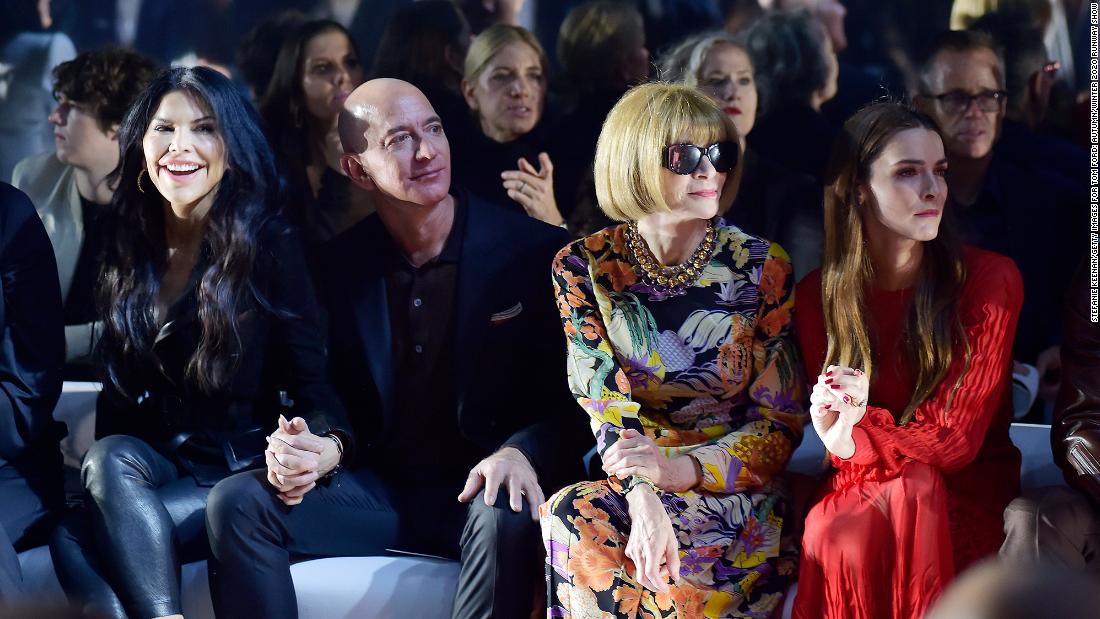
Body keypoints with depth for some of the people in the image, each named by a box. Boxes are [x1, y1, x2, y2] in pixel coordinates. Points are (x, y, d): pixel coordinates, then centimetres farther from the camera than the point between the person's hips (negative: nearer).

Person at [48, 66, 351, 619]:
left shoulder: (270, 246, -3)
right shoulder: (129, 249, 11)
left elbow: (311, 375, -10)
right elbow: (121, 388, 13)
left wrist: (325, 445, -34)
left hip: (242, 468, -4)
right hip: (151, 466, 4)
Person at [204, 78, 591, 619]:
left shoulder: (536, 251, -5)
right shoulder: (340, 265, 6)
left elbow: (574, 400, -6)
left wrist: (523, 453, -28)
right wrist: (302, 451, -14)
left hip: (482, 491, -3)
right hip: (379, 489, 4)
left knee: (508, 517, -38)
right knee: (237, 503, -19)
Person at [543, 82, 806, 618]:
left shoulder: (762, 267, -1)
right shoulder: (583, 267, 2)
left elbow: (779, 419, -2)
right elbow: (604, 399, -8)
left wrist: (682, 469, -21)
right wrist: (642, 496, -28)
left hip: (733, 484, -1)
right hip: (626, 480, 2)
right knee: (571, 515, -33)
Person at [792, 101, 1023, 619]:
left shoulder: (991, 279, -8)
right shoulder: (818, 294, 0)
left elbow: (955, 439, -10)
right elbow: (838, 432, 1)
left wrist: (855, 437, -23)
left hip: (967, 487, -1)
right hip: (860, 484, 1)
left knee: (914, 491, -35)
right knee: (833, 538, -33)